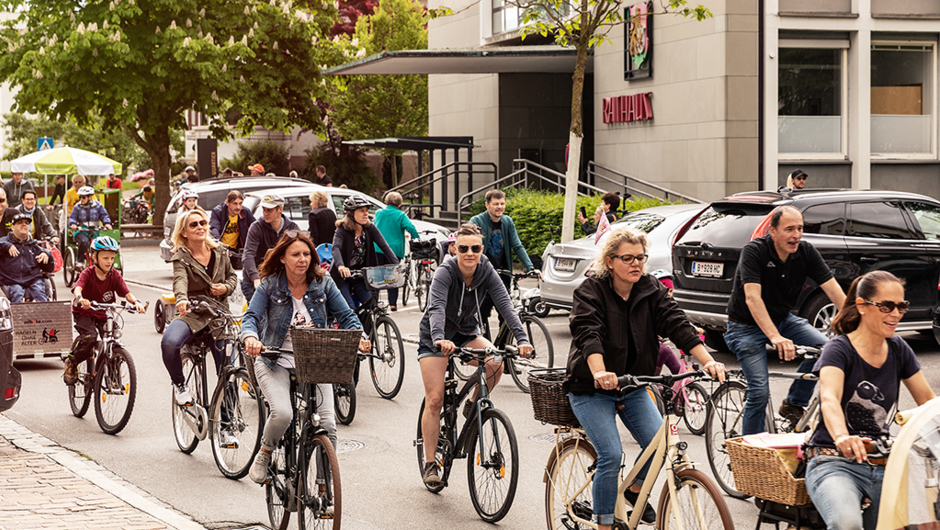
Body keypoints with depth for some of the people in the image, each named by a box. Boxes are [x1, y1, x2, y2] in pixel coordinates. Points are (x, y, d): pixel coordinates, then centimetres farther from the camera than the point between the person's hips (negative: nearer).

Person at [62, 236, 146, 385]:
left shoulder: (115, 275, -5)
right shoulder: (87, 274, -15)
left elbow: (126, 293, -14)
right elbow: (78, 288, -33)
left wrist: (136, 302, -36)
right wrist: (80, 299, -56)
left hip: (102, 315, 4)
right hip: (84, 313, -4)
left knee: (114, 341, -13)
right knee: (90, 336, -31)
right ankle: (71, 363, -9)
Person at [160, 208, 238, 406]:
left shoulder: (219, 252, 6)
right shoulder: (181, 258, -7)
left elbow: (232, 276, 19)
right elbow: (180, 280, -27)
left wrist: (226, 288, -5)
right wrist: (182, 299, -49)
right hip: (193, 314, -3)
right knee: (169, 342, -34)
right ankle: (179, 384, -7)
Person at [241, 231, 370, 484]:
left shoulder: (323, 283, -1)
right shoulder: (269, 285, -6)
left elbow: (346, 316, 0)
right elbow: (251, 317, -13)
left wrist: (359, 337, -21)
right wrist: (251, 337, -36)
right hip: (276, 362, -2)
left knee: (328, 424, -13)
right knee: (282, 414, -27)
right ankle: (264, 453, 6)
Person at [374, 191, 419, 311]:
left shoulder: (378, 213, 9)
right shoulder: (400, 215, -3)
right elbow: (410, 227, -13)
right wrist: (416, 238, 1)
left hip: (378, 248, 2)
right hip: (395, 248, -2)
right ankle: (393, 303, -1)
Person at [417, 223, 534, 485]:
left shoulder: (486, 272, -14)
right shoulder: (445, 272, -24)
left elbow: (505, 305, -24)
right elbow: (436, 307, -39)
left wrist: (522, 339, -39)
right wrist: (439, 339, -58)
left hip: (467, 334, 3)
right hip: (435, 338, -3)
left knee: (496, 364, -26)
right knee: (434, 400, -9)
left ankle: (472, 406, 1)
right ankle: (430, 463, 1)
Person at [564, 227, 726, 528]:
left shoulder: (651, 290, -1)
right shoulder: (591, 292, -14)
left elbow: (677, 324, -13)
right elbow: (588, 334, -30)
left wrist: (707, 361, -28)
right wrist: (600, 373, -48)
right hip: (591, 390, -4)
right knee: (611, 455, -17)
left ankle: (635, 490, 19)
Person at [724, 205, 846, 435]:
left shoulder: (806, 252, -10)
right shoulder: (754, 251, -24)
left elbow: (834, 290, -14)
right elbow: (752, 298, -34)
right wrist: (775, 337, -46)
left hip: (782, 319, 5)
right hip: (747, 326, -5)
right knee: (759, 392, -16)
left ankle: (793, 405, -2)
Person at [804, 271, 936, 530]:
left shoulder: (898, 349, 9)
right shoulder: (839, 349, -10)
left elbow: (927, 399, 13)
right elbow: (829, 399, -28)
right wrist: (842, 438, -49)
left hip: (882, 466, 7)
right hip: (836, 462, -7)